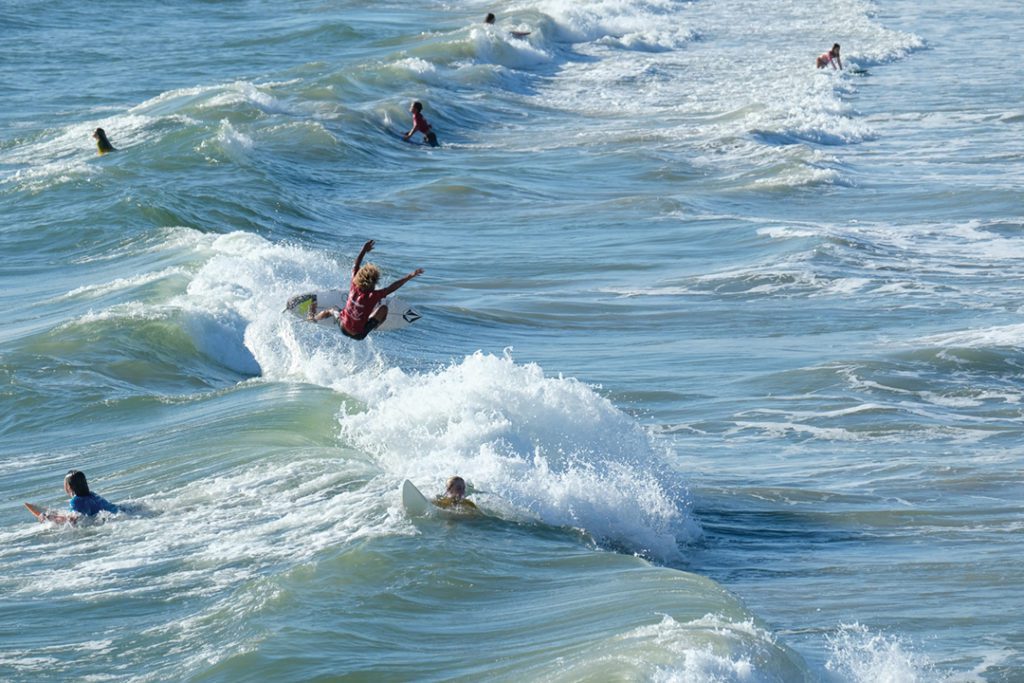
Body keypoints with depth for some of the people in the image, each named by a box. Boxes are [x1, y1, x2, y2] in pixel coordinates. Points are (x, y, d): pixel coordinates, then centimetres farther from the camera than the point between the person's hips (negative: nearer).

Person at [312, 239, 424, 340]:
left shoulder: (354, 288, -19)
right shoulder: (372, 296, -32)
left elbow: (356, 266, -6)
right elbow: (392, 288, -32)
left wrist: (364, 251, 5)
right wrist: (409, 276, -31)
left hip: (343, 327, 4)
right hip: (359, 334, -4)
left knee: (332, 311, 36)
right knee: (383, 308, 0)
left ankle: (313, 318, 60)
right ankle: (374, 327, 24)